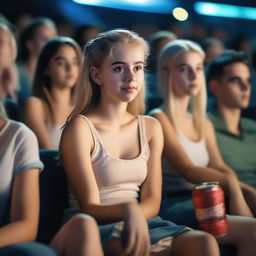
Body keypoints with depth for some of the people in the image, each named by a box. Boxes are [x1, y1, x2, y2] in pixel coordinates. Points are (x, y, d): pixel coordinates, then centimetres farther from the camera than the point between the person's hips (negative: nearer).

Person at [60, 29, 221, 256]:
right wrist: (128, 210, -33)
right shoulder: (80, 128, -7)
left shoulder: (151, 128, 11)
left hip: (139, 221, 6)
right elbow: (91, 208, -11)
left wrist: (135, 216, -19)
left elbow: (152, 201, 6)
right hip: (94, 228, -6)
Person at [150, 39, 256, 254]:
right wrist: (231, 182, -18)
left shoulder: (204, 124, 21)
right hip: (172, 207, -7)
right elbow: (188, 170, -11)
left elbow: (220, 167, 6)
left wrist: (236, 192, -14)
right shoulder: (160, 119, -1)